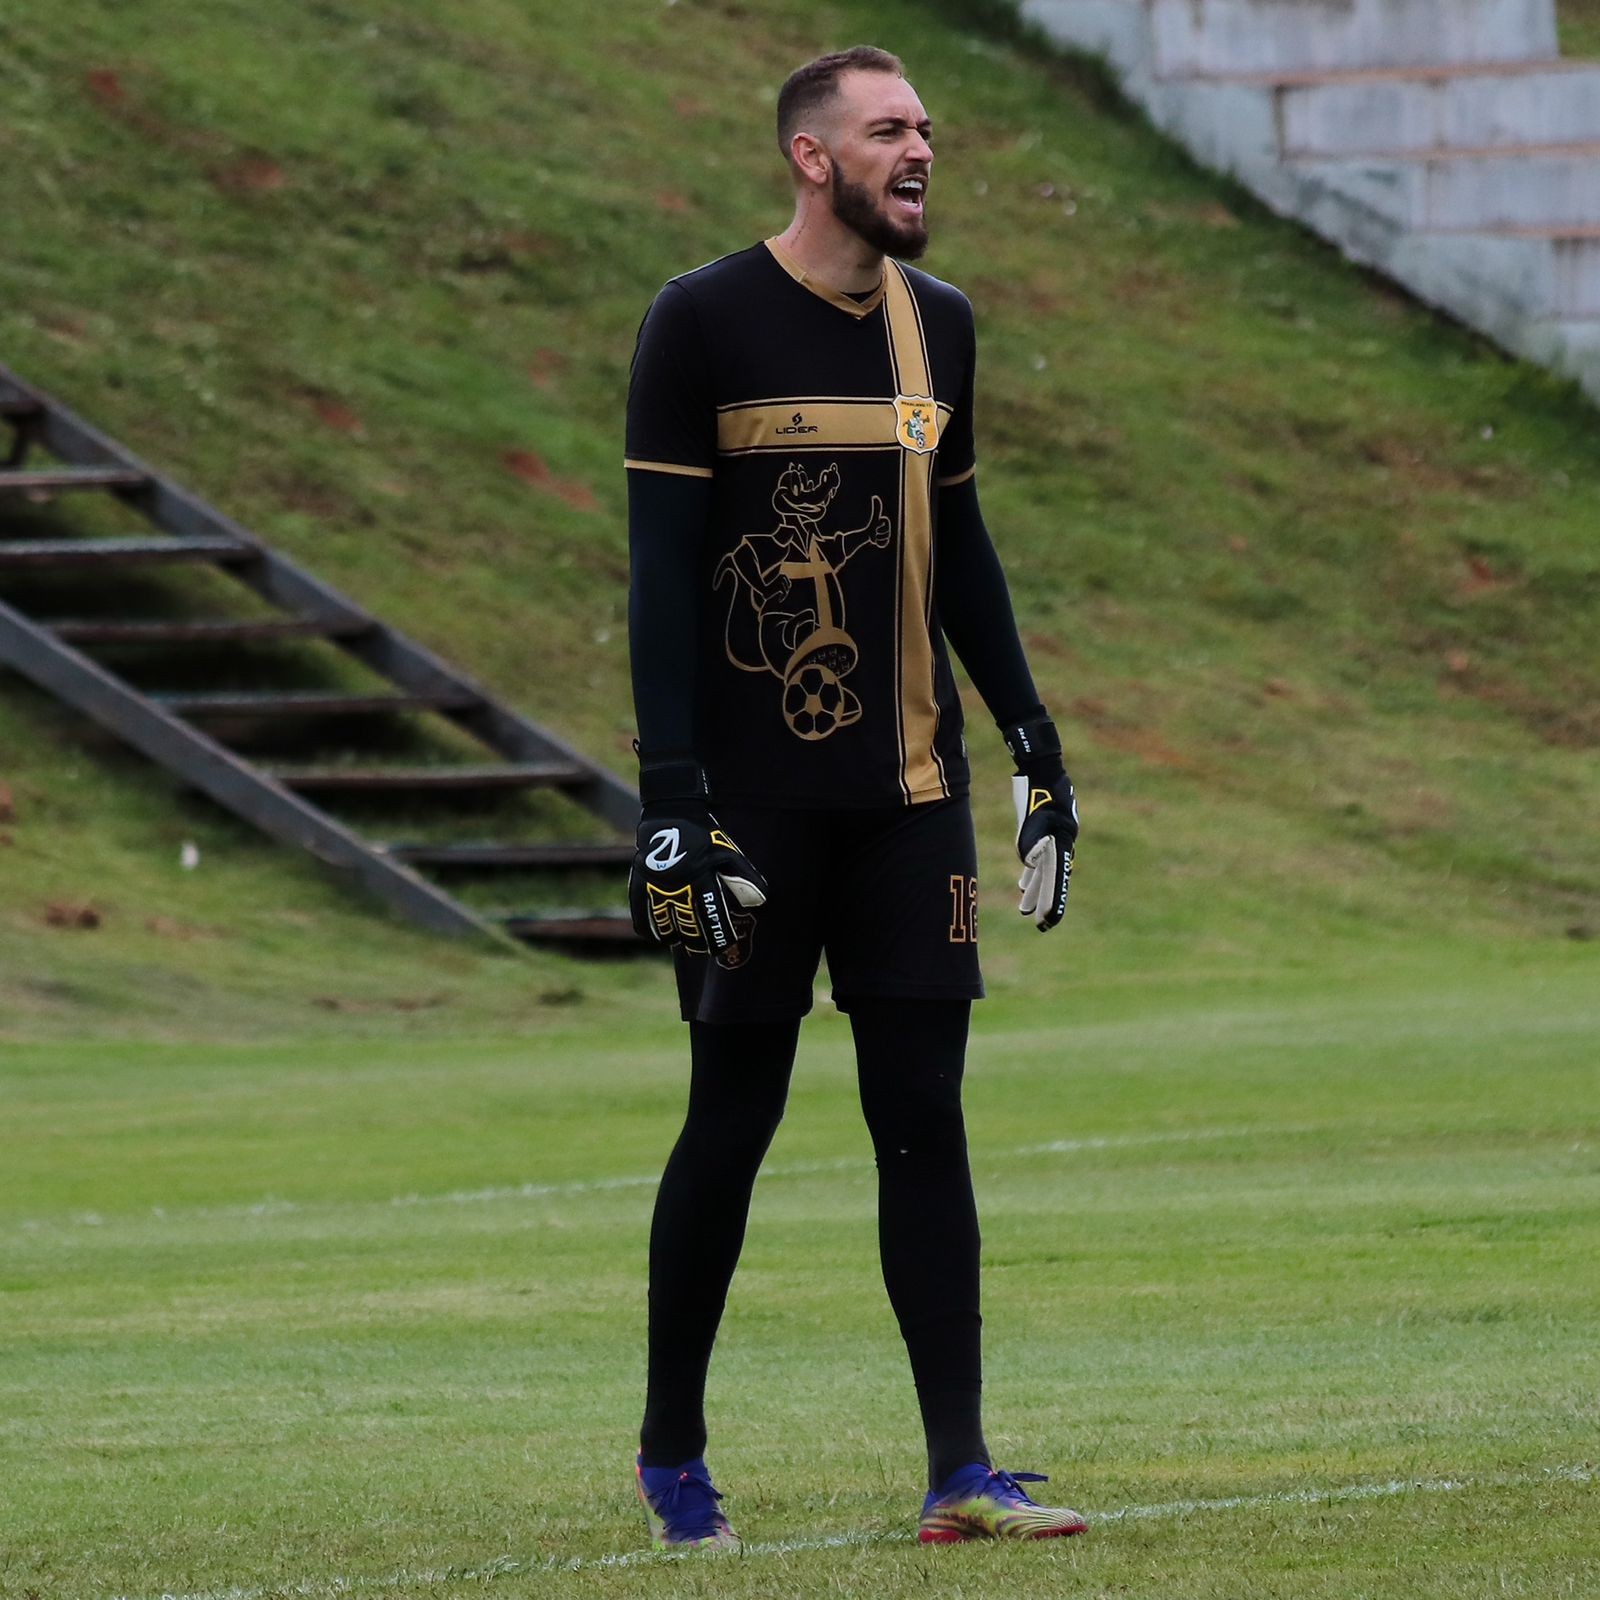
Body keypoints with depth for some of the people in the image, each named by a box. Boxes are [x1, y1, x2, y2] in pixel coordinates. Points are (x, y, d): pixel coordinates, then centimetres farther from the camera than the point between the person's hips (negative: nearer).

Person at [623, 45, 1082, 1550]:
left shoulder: (934, 325, 11)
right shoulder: (703, 323, -6)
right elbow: (662, 567, -9)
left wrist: (1029, 731, 15)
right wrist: (671, 792, -15)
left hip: (908, 792, 5)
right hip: (756, 798, -5)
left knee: (923, 1115, 1)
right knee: (734, 1115, 1)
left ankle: (960, 1471, 0)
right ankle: (670, 1454, 17)